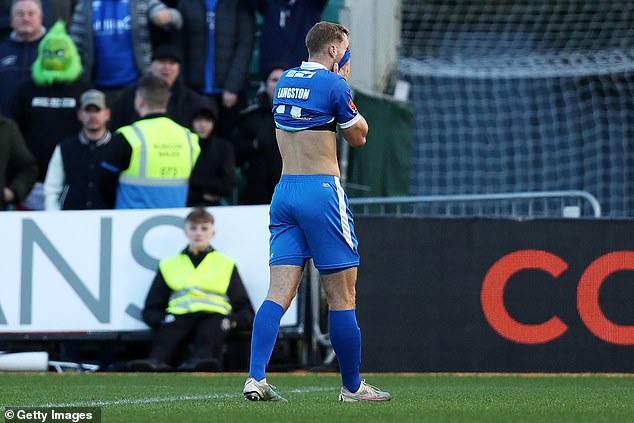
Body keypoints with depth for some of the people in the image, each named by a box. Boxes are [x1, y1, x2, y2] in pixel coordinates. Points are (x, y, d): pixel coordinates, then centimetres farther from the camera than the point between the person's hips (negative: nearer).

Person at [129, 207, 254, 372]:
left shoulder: (225, 264, 26)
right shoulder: (169, 265, 29)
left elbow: (246, 312, 19)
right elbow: (151, 310, 23)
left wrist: (232, 320, -6)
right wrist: (162, 320, -3)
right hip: (180, 314, 1)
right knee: (169, 332, -37)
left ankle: (199, 361, -69)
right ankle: (157, 361, -67)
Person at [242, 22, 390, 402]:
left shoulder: (285, 81, 13)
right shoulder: (333, 84, -8)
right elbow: (358, 136, 3)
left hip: (284, 192, 7)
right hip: (322, 191, -7)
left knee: (279, 294, 0)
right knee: (342, 297, 2)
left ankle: (256, 378, -12)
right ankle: (352, 386, 8)